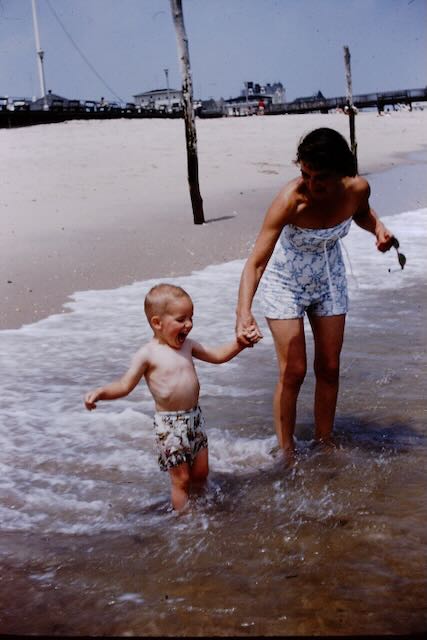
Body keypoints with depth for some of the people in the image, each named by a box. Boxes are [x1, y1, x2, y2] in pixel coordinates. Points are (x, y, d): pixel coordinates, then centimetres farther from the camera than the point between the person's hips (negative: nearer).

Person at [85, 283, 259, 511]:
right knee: (181, 479, 2)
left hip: (195, 416, 6)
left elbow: (217, 355, 17)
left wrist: (240, 343, 5)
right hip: (170, 424, -6)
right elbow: (125, 385, -14)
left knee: (200, 472, 16)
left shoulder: (187, 345, 6)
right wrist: (100, 392, -30)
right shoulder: (148, 354, -13)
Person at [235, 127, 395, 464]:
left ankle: (325, 440, 28)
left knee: (330, 368, 10)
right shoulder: (290, 199, -36)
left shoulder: (357, 188, -22)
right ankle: (286, 451, 11)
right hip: (285, 284, -4)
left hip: (329, 279, 4)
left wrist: (378, 227, -16)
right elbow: (256, 262, -39)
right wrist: (244, 313, -52)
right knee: (293, 371, -4)